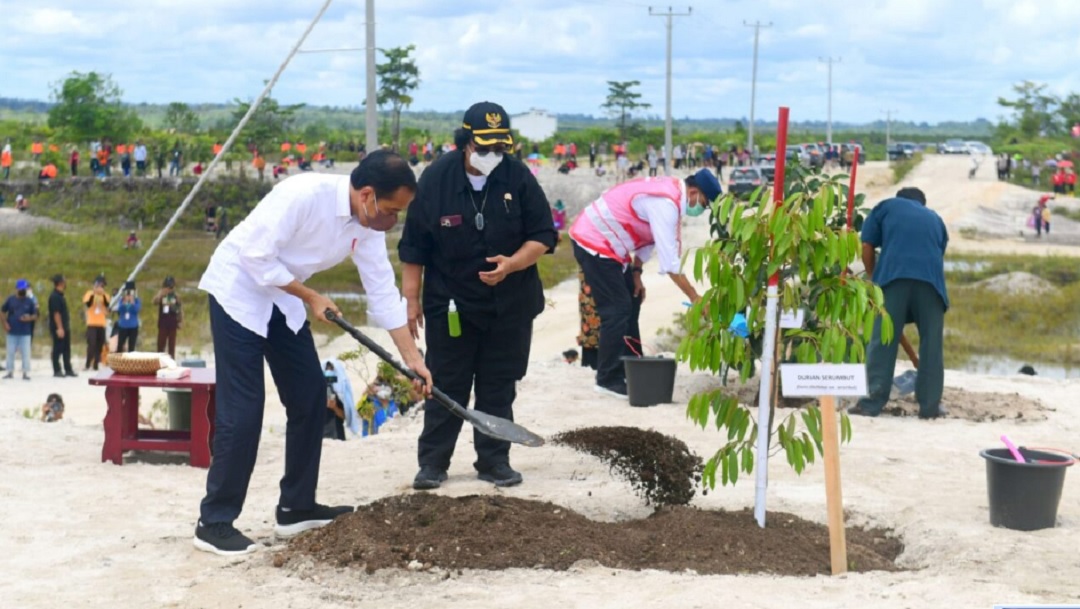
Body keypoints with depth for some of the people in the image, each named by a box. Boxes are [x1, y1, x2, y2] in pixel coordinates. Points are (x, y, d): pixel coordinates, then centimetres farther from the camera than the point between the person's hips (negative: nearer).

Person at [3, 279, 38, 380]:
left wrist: (29, 318, -14)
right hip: (12, 331, 1)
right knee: (10, 352, 6)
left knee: (26, 353, -3)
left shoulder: (29, 301, 3)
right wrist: (5, 323, -2)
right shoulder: (11, 299, 3)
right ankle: (10, 371, 17)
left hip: (25, 333, -1)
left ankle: (26, 373, 3)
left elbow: (35, 315, 7)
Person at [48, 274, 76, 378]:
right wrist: (59, 328, -23)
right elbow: (56, 313, -21)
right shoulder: (54, 297, -16)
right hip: (58, 328, -10)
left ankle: (68, 370, 17)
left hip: (64, 327, 10)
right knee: (58, 350, -3)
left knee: (66, 350, 12)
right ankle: (57, 371, 3)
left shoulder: (60, 296, 15)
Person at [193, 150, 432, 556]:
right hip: (240, 289, -8)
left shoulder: (368, 225, -6)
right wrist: (311, 298, -19)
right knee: (243, 409, -11)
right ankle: (213, 523, -4)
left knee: (310, 396, 7)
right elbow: (257, 256, -27)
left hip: (283, 297, 8)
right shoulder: (305, 195, -30)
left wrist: (412, 357, -3)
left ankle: (296, 507, 19)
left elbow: (382, 291, -1)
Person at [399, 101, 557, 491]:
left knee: (499, 387, 8)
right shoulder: (437, 178, -8)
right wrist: (412, 299, -2)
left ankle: (494, 461, 18)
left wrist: (512, 264, -20)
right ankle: (432, 462, 12)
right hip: (450, 303, -1)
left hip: (509, 306, 1)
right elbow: (414, 246, -2)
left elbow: (543, 236, -3)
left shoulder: (519, 178, -6)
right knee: (446, 386, 4)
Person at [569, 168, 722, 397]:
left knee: (629, 303, 13)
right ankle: (608, 379, -3)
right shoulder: (666, 204, -25)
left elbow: (648, 236, 13)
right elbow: (670, 262, -27)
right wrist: (695, 299, -23)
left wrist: (635, 272, 6)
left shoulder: (670, 191, 5)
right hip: (593, 242, -11)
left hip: (604, 240, 11)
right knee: (617, 309, -10)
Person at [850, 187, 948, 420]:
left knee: (882, 341, -2)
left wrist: (873, 278, 29)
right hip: (931, 279, 2)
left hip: (893, 276, -2)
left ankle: (874, 402, -9)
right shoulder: (935, 218, 33)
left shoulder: (886, 207, 25)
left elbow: (867, 246, 15)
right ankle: (930, 405, 7)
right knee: (931, 343, 8)